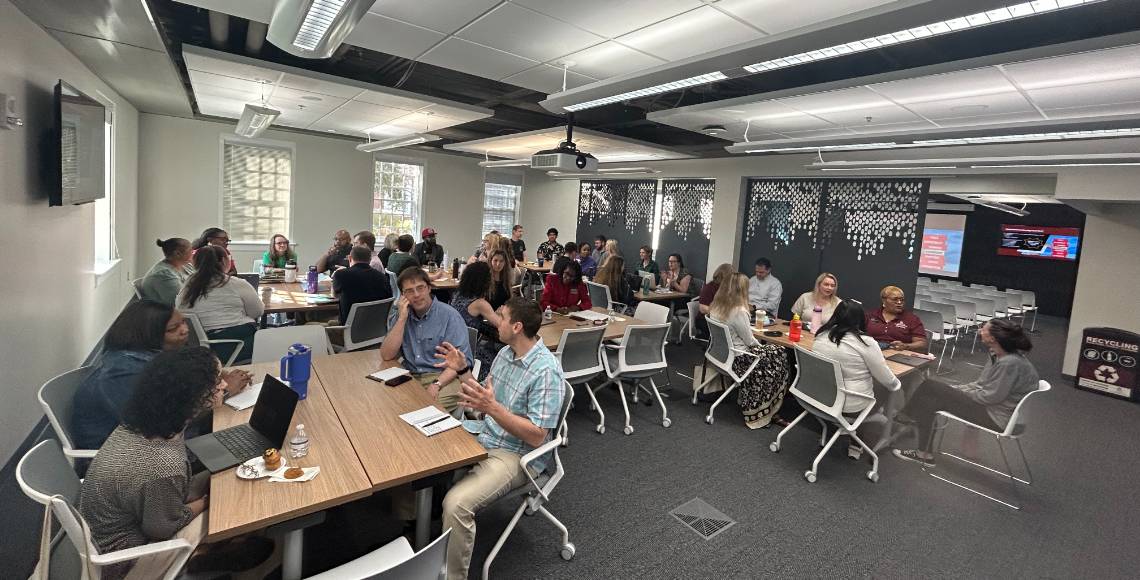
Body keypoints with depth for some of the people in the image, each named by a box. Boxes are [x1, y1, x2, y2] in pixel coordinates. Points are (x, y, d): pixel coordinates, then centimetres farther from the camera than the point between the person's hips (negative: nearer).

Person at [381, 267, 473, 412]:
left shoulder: (450, 316, -7)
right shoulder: (399, 316, 9)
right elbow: (386, 356, -2)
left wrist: (437, 384, -26)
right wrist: (402, 318, -9)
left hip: (444, 378, -4)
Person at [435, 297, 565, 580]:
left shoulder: (546, 371, -23)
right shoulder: (505, 353, 4)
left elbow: (536, 436, -25)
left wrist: (493, 408, -33)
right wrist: (463, 371, 1)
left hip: (516, 455, -9)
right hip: (483, 438, 9)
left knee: (456, 504, -26)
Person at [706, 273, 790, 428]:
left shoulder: (716, 307, -2)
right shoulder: (739, 311, -25)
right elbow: (749, 341, -15)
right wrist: (761, 346, 6)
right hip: (737, 359, -8)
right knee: (778, 354, 11)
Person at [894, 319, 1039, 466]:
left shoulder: (1010, 363, -25)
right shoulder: (1000, 356, 4)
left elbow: (990, 396, -22)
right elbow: (981, 384, 11)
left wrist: (959, 393, -8)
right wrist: (954, 390, 1)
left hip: (997, 418, -9)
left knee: (930, 388, -14)